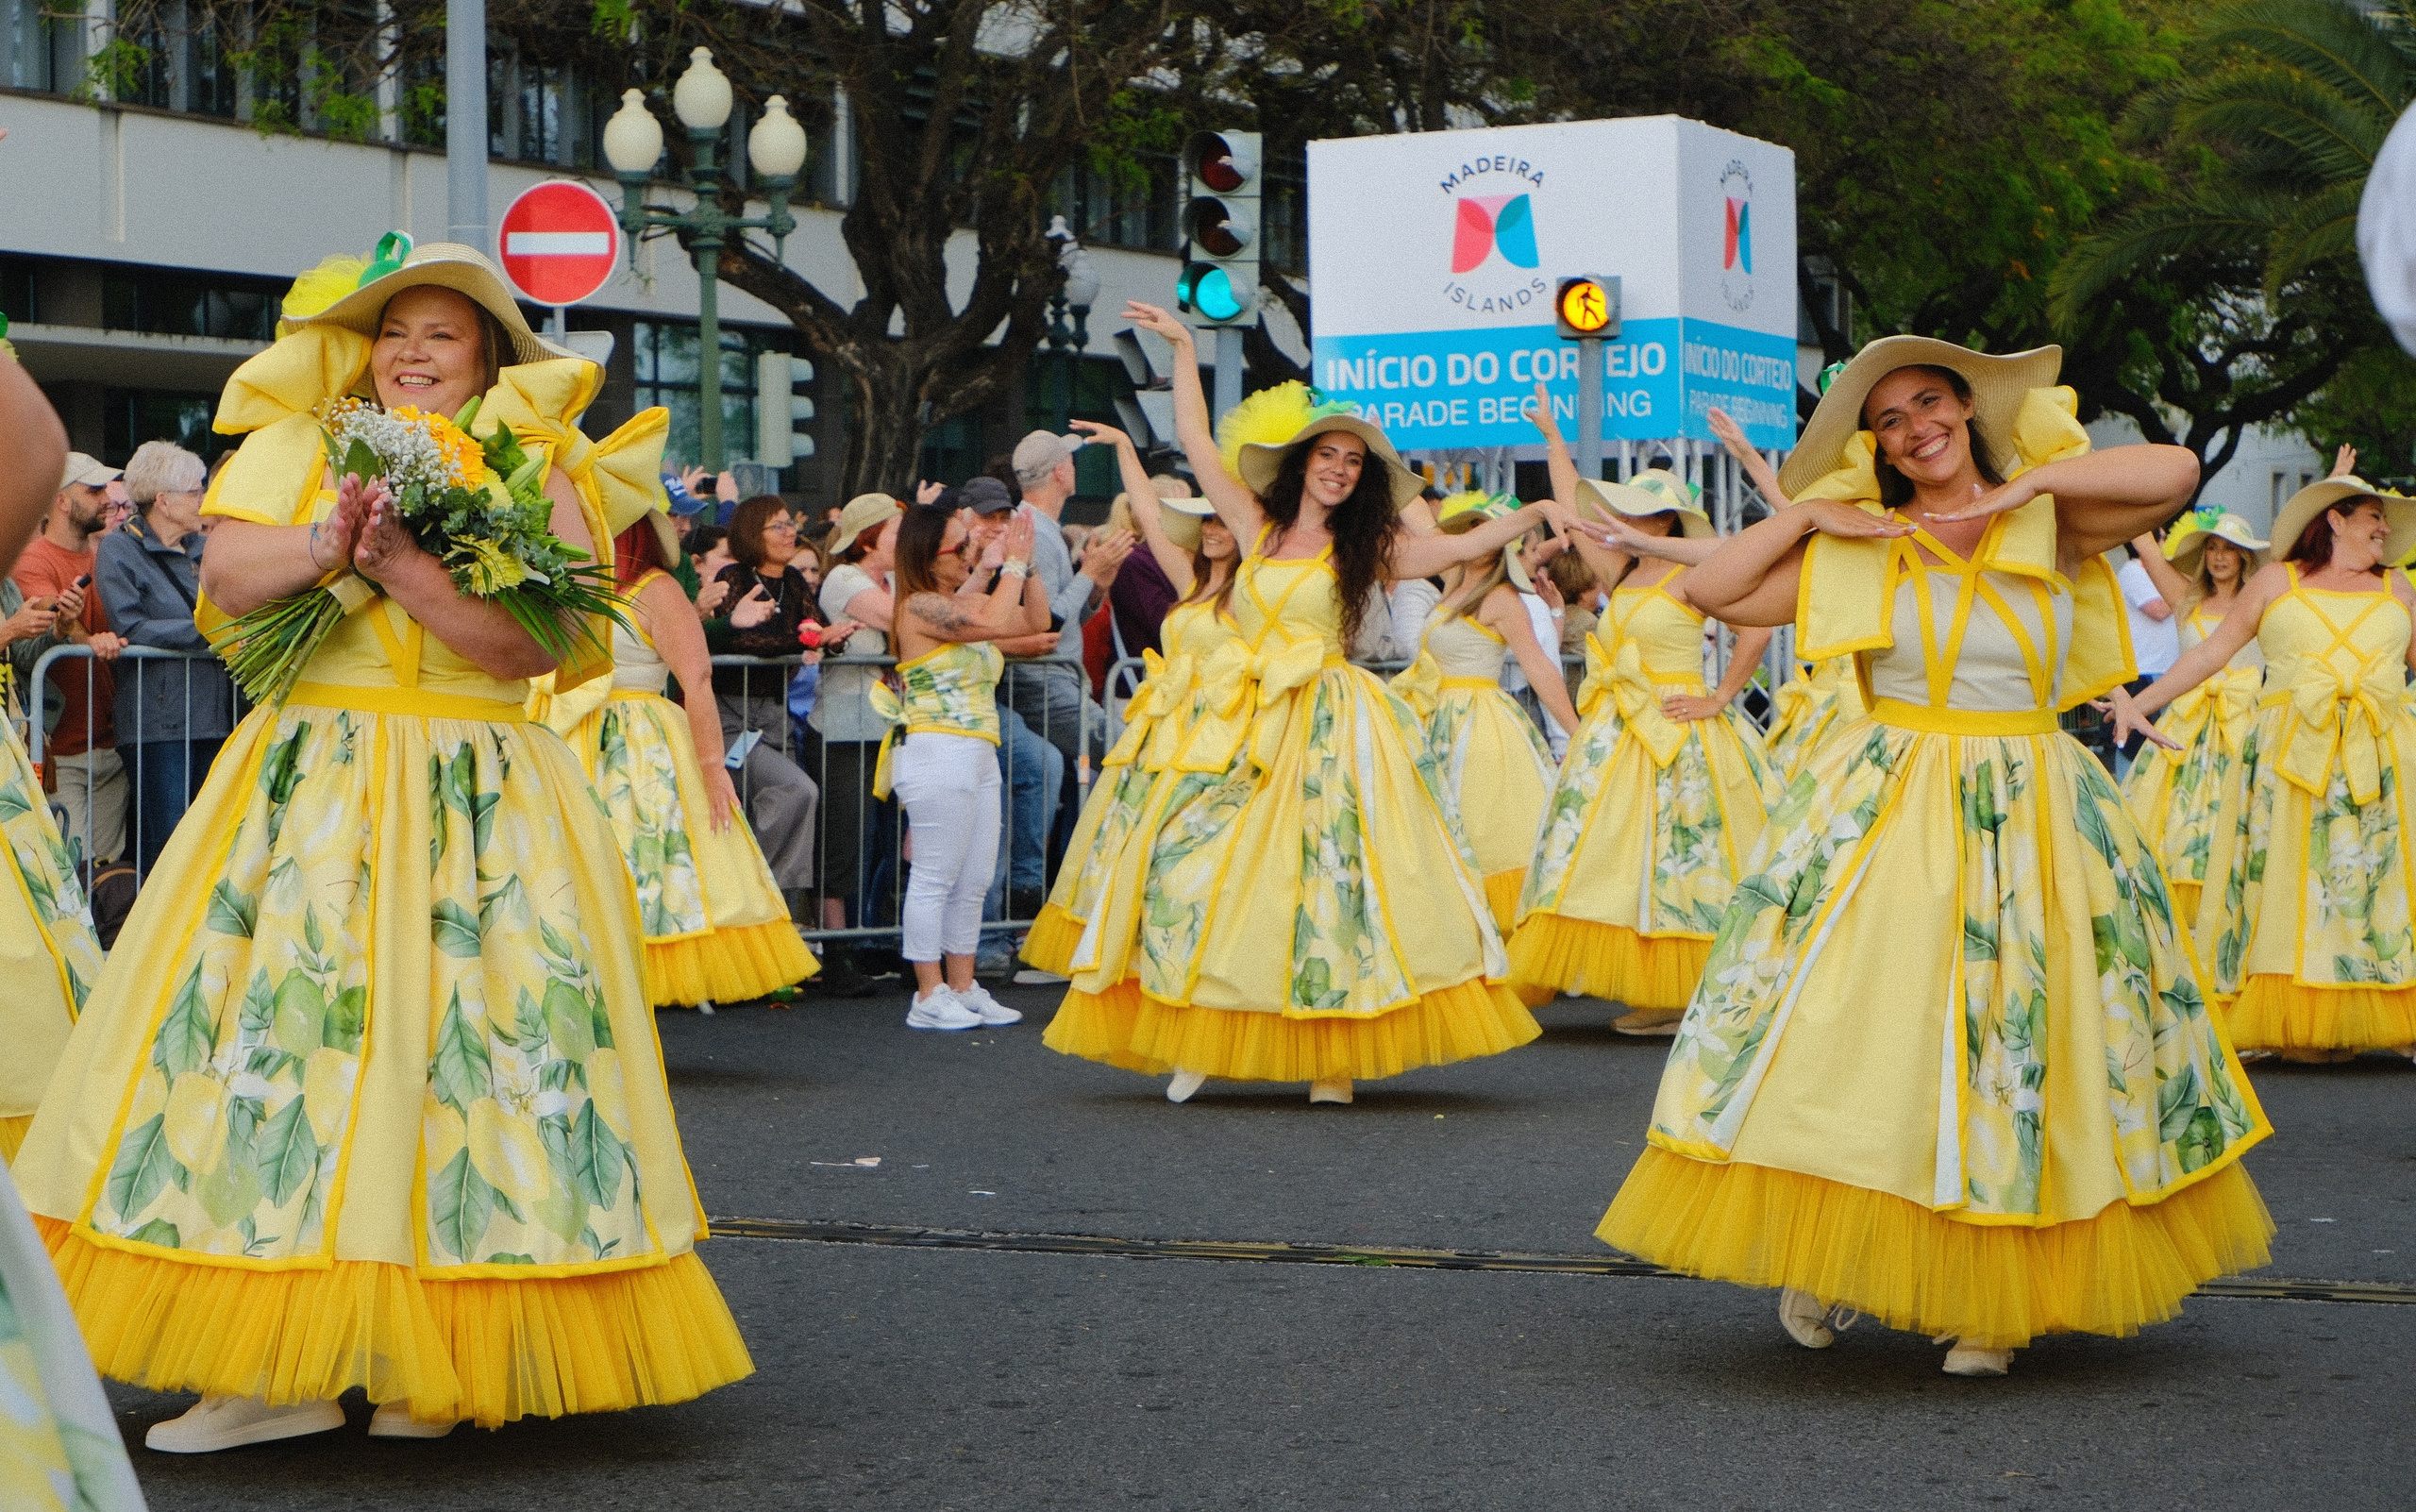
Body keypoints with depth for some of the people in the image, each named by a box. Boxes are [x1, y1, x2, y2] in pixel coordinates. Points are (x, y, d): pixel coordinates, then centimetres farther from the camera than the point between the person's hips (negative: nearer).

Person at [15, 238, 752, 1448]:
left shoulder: (535, 475, 4)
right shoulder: (297, 450, 12)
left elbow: (536, 641, -10)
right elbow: (227, 579, -3)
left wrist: (405, 566, -19)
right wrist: (332, 543, -19)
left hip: (481, 802, -2)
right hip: (308, 793, 2)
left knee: (459, 1041, -5)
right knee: (284, 1024, -6)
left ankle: (440, 1363, 3)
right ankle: (279, 1364, -3)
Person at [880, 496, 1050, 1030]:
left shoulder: (964, 602, 16)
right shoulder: (920, 607, -12)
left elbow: (1035, 621, 20)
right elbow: (994, 622, -24)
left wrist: (1024, 564, 8)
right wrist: (1012, 562, -12)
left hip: (977, 756, 9)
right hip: (937, 752, -9)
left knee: (974, 881, 11)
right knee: (935, 879, -4)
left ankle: (962, 987, 18)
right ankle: (929, 995, 1)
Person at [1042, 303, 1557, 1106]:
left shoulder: (1363, 548, 6)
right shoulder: (1257, 525, 11)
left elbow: (1461, 546, 0)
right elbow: (1197, 441, 14)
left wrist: (1537, 514, -10)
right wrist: (1184, 348, 16)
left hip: (1329, 730, -3)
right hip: (1249, 727, 3)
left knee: (1330, 873, -7)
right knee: (1196, 860, -6)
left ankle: (1333, 1056, -3)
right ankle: (1200, 1040, 4)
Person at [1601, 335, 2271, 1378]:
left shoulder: (2051, 527, 2)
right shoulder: (1856, 550, 4)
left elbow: (2176, 472, -13)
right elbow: (1709, 591, 3)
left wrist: (2027, 484, -10)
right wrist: (1807, 518, -3)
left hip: (2034, 821, 0)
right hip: (1883, 817, 0)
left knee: (2023, 1050, 2)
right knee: (1848, 1030, -4)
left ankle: (1993, 1299, 13)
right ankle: (1819, 1260, 14)